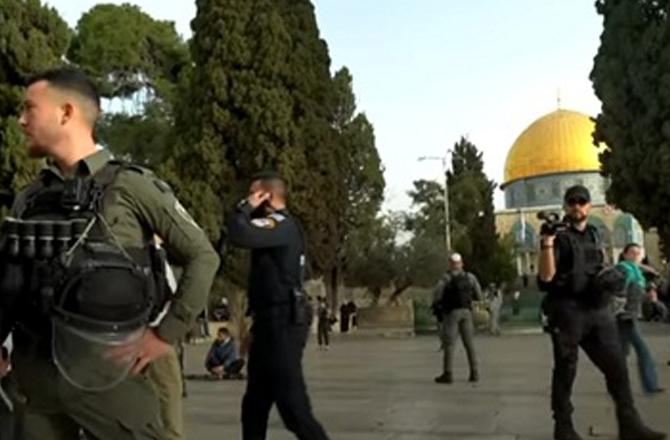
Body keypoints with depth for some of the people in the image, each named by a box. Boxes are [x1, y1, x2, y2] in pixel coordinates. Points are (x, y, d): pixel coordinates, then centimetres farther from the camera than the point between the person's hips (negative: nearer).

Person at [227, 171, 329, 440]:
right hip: (274, 323, 11)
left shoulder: (280, 224, -13)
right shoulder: (280, 226, 19)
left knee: (293, 406, -10)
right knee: (254, 404, 17)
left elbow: (239, 235, -28)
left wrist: (245, 208, -13)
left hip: (282, 324, -11)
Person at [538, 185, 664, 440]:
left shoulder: (594, 234, 16)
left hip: (596, 309, 6)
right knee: (565, 370, 1)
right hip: (567, 310, -6)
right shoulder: (558, 234, -5)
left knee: (616, 365, 3)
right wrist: (547, 243, -26)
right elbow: (546, 276, -15)